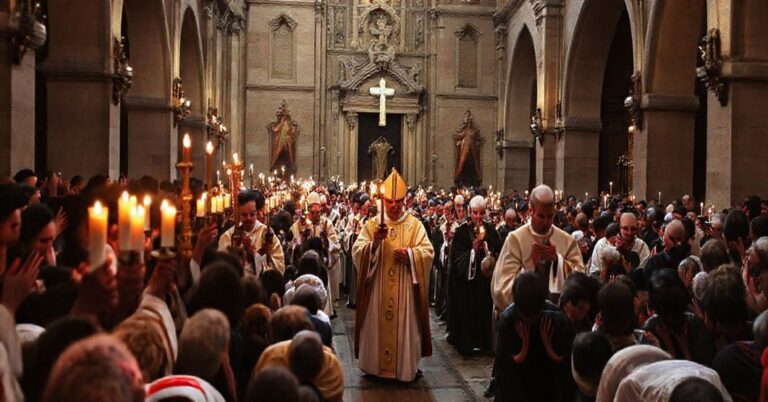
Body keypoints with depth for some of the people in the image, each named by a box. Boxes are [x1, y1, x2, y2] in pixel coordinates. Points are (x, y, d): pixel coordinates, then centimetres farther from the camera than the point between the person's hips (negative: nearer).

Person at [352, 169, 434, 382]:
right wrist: (374, 242, -20)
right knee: (377, 326, 6)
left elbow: (428, 252, -2)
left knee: (405, 327, 4)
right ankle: (375, 365, 20)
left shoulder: (414, 224, 4)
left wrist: (410, 254, -20)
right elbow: (357, 251, -3)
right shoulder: (373, 224, 6)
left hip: (405, 290, 0)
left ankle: (405, 368, 17)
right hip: (377, 290, 1)